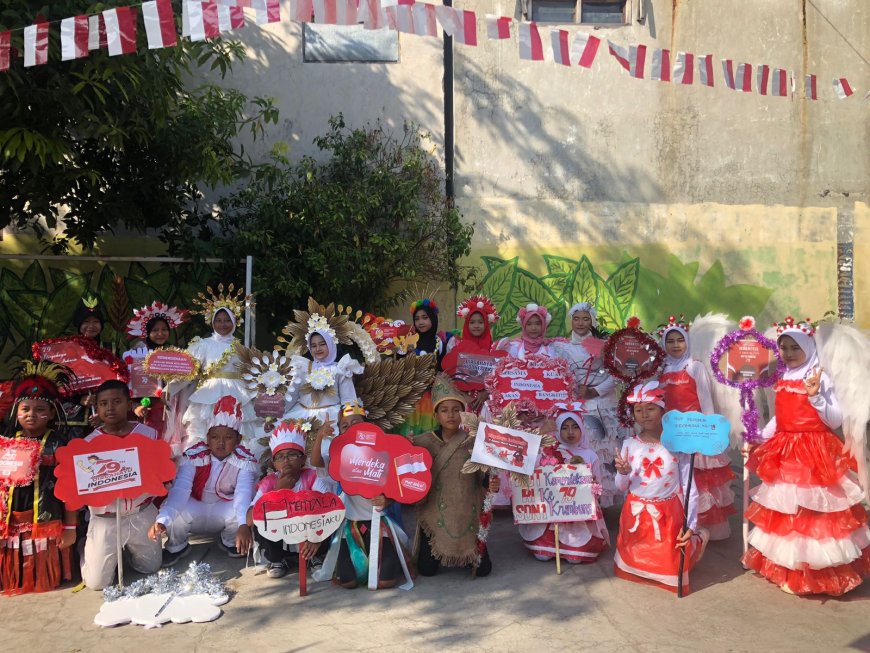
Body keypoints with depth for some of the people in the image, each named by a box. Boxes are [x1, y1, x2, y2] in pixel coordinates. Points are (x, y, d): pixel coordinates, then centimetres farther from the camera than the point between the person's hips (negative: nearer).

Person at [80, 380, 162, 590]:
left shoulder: (148, 434, -5)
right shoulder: (89, 443, -9)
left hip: (142, 514, 2)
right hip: (106, 519, -1)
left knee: (151, 568, 14)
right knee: (97, 582, 3)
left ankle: (129, 547, 43)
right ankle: (90, 550, 34)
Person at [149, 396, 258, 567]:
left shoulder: (245, 461, -21)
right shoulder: (193, 457, -20)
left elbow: (244, 494, -37)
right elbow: (180, 489, -34)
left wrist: (244, 525, -57)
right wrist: (162, 520, -52)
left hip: (226, 510, 0)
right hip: (195, 509, 0)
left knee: (250, 511, -31)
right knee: (175, 512, -32)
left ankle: (229, 541, 4)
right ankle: (177, 546, 3)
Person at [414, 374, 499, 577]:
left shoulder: (474, 443, -4)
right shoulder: (423, 442, -3)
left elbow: (483, 476, -4)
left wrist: (490, 484, -25)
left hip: (467, 515, 0)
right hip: (435, 516, 0)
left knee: (482, 569, 0)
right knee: (427, 570, 0)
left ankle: (463, 553, 33)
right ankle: (440, 553, 35)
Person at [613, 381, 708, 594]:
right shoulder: (629, 445, -6)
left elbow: (690, 488, -8)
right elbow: (621, 487, -1)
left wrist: (691, 525, -13)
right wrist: (623, 473, -23)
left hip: (669, 516, -2)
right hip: (636, 515, 2)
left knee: (670, 569, 9)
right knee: (636, 561, 13)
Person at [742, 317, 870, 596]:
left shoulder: (819, 377, -10)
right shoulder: (782, 381, 10)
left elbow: (836, 421, -14)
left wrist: (815, 396, -26)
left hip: (814, 451, -7)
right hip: (784, 451, 7)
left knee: (814, 507, -6)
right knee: (785, 506, 11)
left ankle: (822, 571, 7)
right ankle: (786, 565, 24)